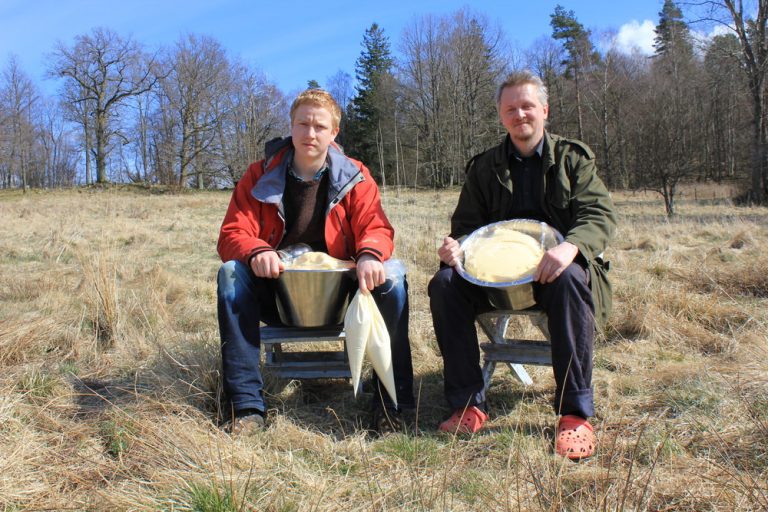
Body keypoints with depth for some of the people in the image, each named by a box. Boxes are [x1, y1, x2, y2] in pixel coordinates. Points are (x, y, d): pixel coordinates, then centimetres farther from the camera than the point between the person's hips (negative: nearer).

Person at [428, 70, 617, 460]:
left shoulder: (573, 157, 6)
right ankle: (469, 405, -18)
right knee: (444, 283, -24)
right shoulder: (485, 167, 12)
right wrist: (455, 245, -16)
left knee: (570, 281, -38)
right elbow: (467, 223, 11)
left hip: (557, 266, -2)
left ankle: (575, 413, -28)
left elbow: (600, 215, -7)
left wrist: (570, 246, -31)